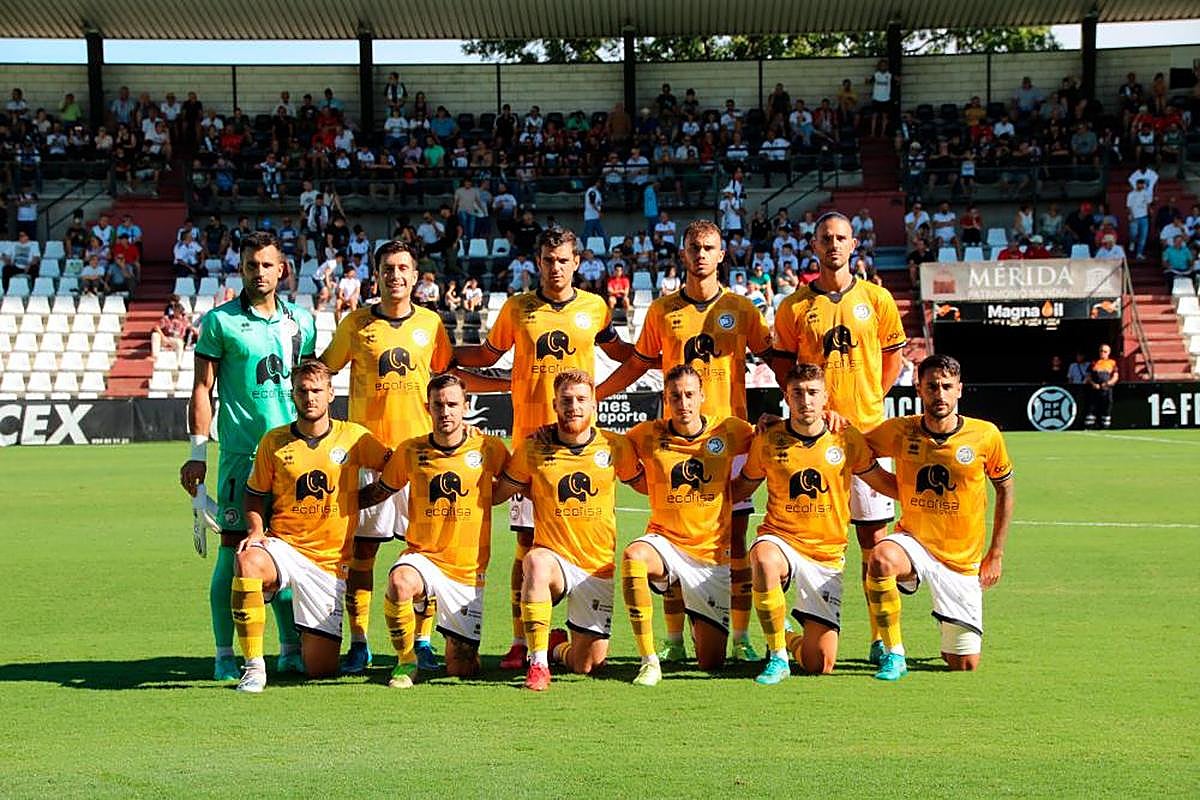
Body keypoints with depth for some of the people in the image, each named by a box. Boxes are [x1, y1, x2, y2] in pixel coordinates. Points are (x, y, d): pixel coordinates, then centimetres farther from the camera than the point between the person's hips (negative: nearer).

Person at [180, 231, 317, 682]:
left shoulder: (301, 322, 12)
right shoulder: (220, 321, 1)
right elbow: (203, 389, 1)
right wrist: (197, 452, -5)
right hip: (240, 452, -4)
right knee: (234, 548, -3)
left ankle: (291, 649, 14)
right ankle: (225, 654, 3)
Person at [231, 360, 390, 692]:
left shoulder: (354, 437, 0)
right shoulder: (274, 441, 2)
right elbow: (255, 493, 13)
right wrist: (256, 529, -4)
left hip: (330, 562, 0)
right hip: (284, 547, 0)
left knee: (321, 670, -4)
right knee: (247, 561, -39)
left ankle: (310, 636, 35)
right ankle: (254, 666, -27)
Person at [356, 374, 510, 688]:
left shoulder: (488, 448, -2)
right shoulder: (410, 451, -1)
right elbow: (380, 490, 15)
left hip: (468, 568, 0)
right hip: (423, 556, 0)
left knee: (460, 669, -1)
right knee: (399, 583, -38)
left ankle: (457, 643, 38)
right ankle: (406, 661, -13)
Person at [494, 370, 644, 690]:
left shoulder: (615, 446, -1)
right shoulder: (533, 448, -4)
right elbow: (497, 492, 7)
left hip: (599, 568, 2)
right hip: (555, 558, -2)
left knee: (586, 664, 1)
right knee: (537, 562, -39)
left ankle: (558, 648, 40)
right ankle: (538, 662, -28)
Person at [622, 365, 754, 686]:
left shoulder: (730, 431, -3)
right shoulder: (647, 435, -3)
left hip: (713, 554, 0)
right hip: (665, 542, 0)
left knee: (711, 662, 0)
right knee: (633, 556, -38)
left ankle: (700, 624, 39)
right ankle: (649, 662, -28)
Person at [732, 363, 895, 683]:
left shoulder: (846, 439, -1)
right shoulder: (768, 439, -1)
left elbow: (882, 482, 13)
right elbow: (744, 486, 14)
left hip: (827, 554, 1)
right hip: (780, 539, -1)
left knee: (821, 665, -8)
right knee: (764, 559, -41)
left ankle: (788, 640, 30)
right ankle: (777, 656, -21)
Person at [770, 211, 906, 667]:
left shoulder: (876, 299, 5)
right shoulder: (795, 306, 4)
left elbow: (894, 355, 12)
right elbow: (781, 363, 9)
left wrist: (871, 400, 1)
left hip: (866, 429, 0)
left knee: (873, 534, 1)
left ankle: (881, 635, 5)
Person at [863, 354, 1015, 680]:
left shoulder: (985, 435, -8)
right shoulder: (900, 431, -7)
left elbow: (1005, 489, 6)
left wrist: (996, 554, 5)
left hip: (964, 560, 0)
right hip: (913, 541, 0)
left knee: (965, 665, 1)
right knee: (881, 559, -37)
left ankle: (954, 634, 39)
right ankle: (894, 655, -21)